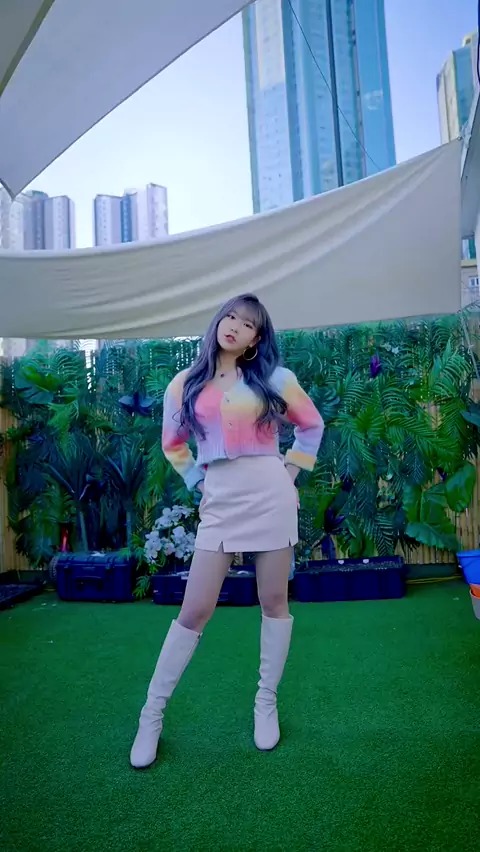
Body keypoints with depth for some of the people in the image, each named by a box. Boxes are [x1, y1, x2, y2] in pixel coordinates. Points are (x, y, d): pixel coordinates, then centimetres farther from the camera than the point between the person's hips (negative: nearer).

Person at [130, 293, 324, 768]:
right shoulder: (186, 384, 5)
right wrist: (197, 483, 8)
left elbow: (312, 426, 14)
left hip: (272, 496, 0)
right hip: (220, 503, 1)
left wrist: (291, 473, 6)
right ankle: (152, 714, 17)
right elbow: (172, 444, 18)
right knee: (194, 611, 2)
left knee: (274, 602, 8)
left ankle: (266, 702, 28)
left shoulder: (274, 379, 2)